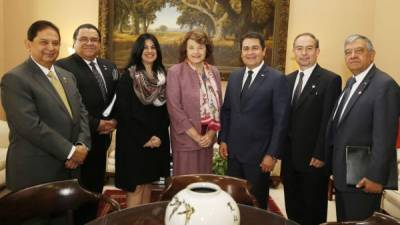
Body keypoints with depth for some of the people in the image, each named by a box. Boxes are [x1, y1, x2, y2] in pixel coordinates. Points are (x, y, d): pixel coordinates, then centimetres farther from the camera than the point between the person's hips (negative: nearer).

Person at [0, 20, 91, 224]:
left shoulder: (67, 76, 12)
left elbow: (81, 112, 8)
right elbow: (31, 126, -22)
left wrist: (82, 145, -9)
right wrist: (70, 151, -18)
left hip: (67, 169, 7)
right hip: (34, 174, -7)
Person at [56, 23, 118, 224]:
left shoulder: (108, 67, 11)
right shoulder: (63, 66, -11)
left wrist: (114, 121, -4)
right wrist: (95, 124, -17)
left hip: (101, 138, 7)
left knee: (96, 188, 17)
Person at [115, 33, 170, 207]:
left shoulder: (162, 76, 9)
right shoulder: (128, 76, -5)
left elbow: (166, 109, 8)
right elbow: (123, 111, -11)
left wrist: (159, 135, -5)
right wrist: (143, 138, -14)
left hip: (157, 140, 5)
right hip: (134, 139, -4)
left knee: (148, 183, 13)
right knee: (136, 186, -1)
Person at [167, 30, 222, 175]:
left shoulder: (214, 72, 5)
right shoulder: (175, 72, -10)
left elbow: (218, 104, 8)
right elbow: (174, 108, -13)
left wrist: (211, 133, -4)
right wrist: (196, 136, -13)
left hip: (207, 138, 5)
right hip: (185, 139, -4)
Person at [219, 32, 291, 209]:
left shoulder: (277, 79, -10)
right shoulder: (234, 76, 8)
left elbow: (281, 120, -12)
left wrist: (272, 154, -14)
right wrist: (223, 140, 7)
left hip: (259, 154, -5)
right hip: (233, 151, 5)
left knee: (256, 203, 11)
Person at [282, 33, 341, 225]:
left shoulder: (331, 80, -8)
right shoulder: (288, 80, 11)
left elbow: (328, 121, -12)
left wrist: (320, 155, -15)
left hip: (314, 158, -5)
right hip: (290, 157, 5)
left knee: (313, 210, 11)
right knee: (292, 207, 16)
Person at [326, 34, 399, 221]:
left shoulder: (384, 84, -16)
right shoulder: (351, 82, 12)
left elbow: (384, 136, -21)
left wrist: (375, 176, -21)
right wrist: (333, 166, 13)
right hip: (343, 174, 8)